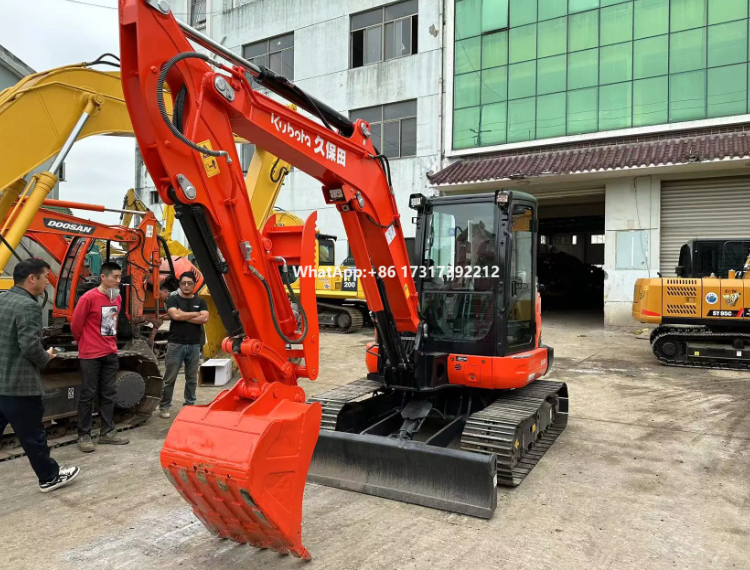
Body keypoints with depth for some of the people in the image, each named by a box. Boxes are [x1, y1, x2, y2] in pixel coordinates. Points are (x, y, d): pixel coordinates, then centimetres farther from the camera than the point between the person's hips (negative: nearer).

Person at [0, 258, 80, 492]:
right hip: (19, 384, -8)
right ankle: (50, 477, 22)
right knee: (32, 436, 6)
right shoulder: (28, 306, -19)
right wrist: (46, 358, -5)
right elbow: (30, 346, -24)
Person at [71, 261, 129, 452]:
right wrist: (85, 343, 7)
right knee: (88, 394, 1)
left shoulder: (117, 298, 7)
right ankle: (84, 435, 11)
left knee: (108, 393, 11)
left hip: (111, 354, 6)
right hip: (91, 355, -6)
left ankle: (107, 432, 19)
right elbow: (76, 324, -7)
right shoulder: (89, 298, -15)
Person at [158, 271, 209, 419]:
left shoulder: (200, 302, 9)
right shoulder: (173, 299, 1)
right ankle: (164, 407, 13)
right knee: (169, 378, 3)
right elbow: (175, 315, -17)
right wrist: (196, 314, -6)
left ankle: (189, 405, 21)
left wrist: (183, 316, -10)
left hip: (194, 345, 3)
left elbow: (204, 318, -8)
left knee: (192, 379, 10)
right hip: (176, 344, -3)